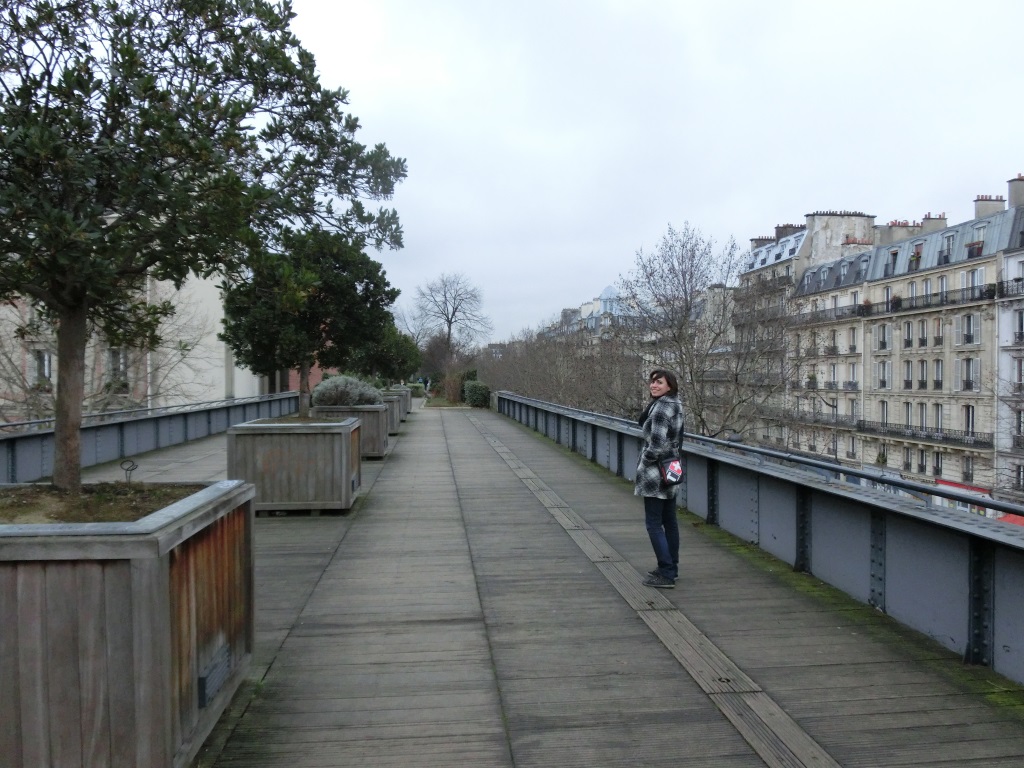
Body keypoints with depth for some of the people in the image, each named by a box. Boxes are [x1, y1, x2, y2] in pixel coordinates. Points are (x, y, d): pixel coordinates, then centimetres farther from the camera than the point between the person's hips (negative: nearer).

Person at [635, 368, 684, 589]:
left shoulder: (661, 407, -19)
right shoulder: (676, 404, 10)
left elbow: (656, 444, -21)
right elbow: (643, 421, 16)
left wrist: (642, 462, -9)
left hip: (655, 472, -10)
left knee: (654, 523, -3)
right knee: (669, 521, 15)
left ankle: (666, 574, -2)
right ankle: (672, 568, 24)